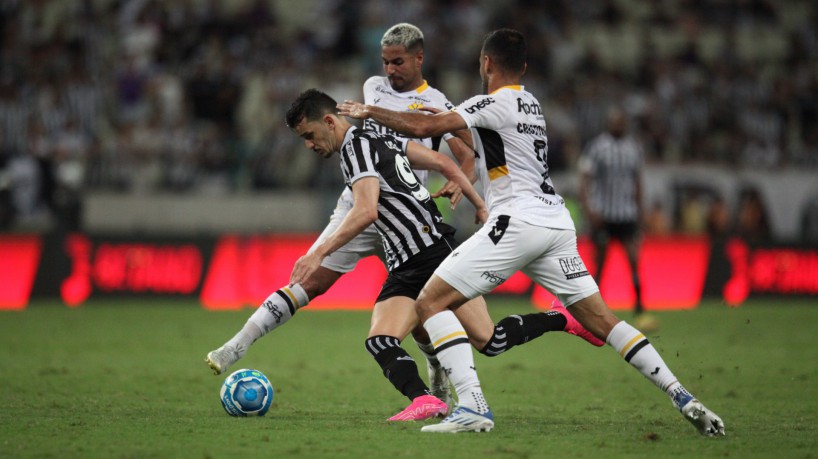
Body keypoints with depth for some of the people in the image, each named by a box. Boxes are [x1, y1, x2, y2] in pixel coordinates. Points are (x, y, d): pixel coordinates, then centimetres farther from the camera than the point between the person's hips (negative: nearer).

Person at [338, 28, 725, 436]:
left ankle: (472, 407, -20)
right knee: (602, 321, 10)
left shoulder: (494, 103, -3)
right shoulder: (530, 104, 22)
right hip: (557, 223, 8)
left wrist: (369, 111, 0)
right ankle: (682, 398, 0)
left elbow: (423, 127, -12)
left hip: (518, 220, -8)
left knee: (431, 303, -5)